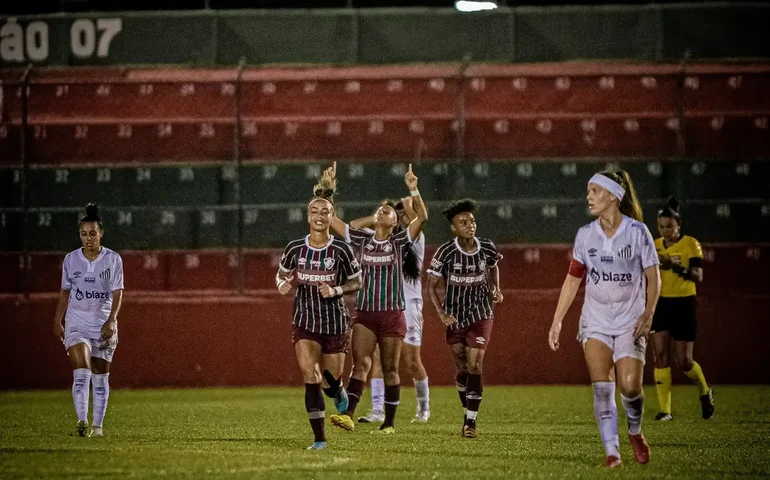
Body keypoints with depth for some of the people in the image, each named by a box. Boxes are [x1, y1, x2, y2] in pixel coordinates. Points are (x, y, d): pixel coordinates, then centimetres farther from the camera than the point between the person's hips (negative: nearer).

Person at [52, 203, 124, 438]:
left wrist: (111, 321, -21)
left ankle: (98, 425, 16)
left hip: (104, 326, 0)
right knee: (81, 372, -17)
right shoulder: (71, 260, 0)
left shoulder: (113, 259, -4)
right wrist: (57, 321, 14)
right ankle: (82, 421, -27)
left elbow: (117, 293, -8)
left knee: (100, 377, 7)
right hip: (76, 324, 0)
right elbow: (65, 291, 12)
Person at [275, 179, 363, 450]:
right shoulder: (295, 249, -3)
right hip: (305, 323, 1)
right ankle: (319, 438, -9)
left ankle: (338, 393, 50)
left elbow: (356, 282, 1)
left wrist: (335, 291, -17)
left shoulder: (340, 250, -8)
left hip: (335, 322, -1)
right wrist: (282, 285, -11)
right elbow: (281, 275, 13)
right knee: (310, 376, -13)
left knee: (332, 377, 9)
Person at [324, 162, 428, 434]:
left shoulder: (400, 242, 4)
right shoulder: (362, 240, 9)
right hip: (365, 312, 1)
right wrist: (327, 187, 1)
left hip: (393, 314, -1)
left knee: (390, 369, 4)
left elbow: (422, 218, -10)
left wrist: (413, 190, -20)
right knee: (360, 364, -12)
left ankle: (389, 422, 10)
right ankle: (348, 415, -24)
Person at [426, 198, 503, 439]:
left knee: (474, 366, -12)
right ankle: (469, 414, 29)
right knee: (462, 369, 9)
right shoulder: (446, 252, -14)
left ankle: (471, 422, -8)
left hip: (481, 315, 0)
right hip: (455, 318, 0)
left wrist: (496, 289, 2)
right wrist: (441, 313, -17)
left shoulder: (487, 248, -6)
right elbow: (432, 286, -7)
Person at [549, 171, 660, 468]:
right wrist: (557, 320, 8)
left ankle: (635, 432, 19)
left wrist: (648, 313, -15)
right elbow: (572, 279, 10)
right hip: (596, 320, 2)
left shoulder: (637, 232, -6)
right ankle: (612, 451, -7)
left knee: (630, 387, -11)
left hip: (630, 321, -2)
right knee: (602, 387, -11)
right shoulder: (585, 235, 2)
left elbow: (653, 276, -3)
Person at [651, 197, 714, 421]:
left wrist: (677, 267, -32)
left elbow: (698, 277, -17)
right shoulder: (656, 246, 7)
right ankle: (665, 410, -6)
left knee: (684, 360, -1)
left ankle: (705, 392, 29)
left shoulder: (690, 244, -7)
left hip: (684, 305, -4)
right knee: (660, 355, -7)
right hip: (661, 304, 4)